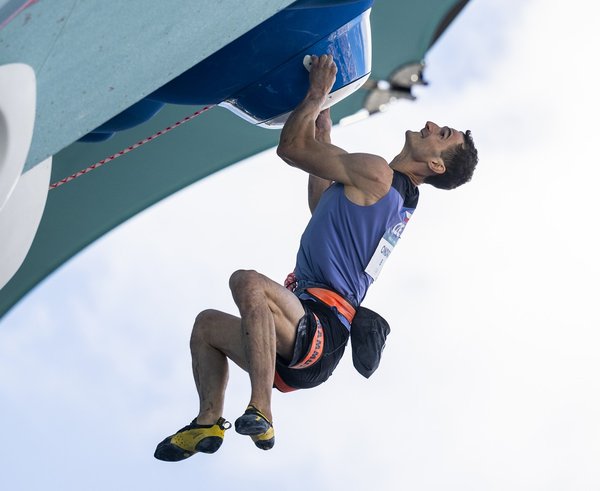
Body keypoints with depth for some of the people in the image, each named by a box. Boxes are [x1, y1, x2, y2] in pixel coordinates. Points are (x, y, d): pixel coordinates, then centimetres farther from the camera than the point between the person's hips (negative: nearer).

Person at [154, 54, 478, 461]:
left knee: (247, 282, -36)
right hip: (305, 352, 11)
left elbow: (291, 147, -4)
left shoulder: (376, 174, -8)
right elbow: (323, 205, 36)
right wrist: (323, 137, 34)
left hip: (321, 330, -11)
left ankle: (261, 414, -34)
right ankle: (209, 422, 6)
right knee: (208, 323, 24)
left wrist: (317, 93, 9)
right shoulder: (397, 199, 21)